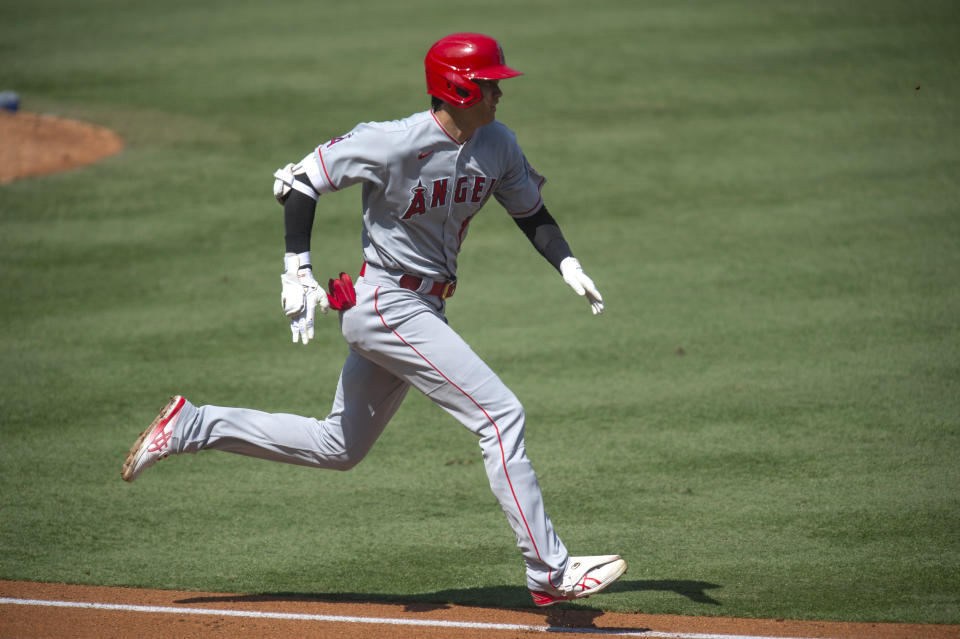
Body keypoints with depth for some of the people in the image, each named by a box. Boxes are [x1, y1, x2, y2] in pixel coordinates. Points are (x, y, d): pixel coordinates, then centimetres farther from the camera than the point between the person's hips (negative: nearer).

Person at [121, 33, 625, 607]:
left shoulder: (498, 145, 1)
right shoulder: (393, 144, -20)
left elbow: (532, 211, 13)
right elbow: (302, 179, -13)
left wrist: (567, 264, -5)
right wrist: (298, 271, -18)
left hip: (425, 310, 9)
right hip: (386, 307, -9)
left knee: (338, 448, 17)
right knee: (501, 414, -15)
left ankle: (190, 427, 26)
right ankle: (550, 572, -12)